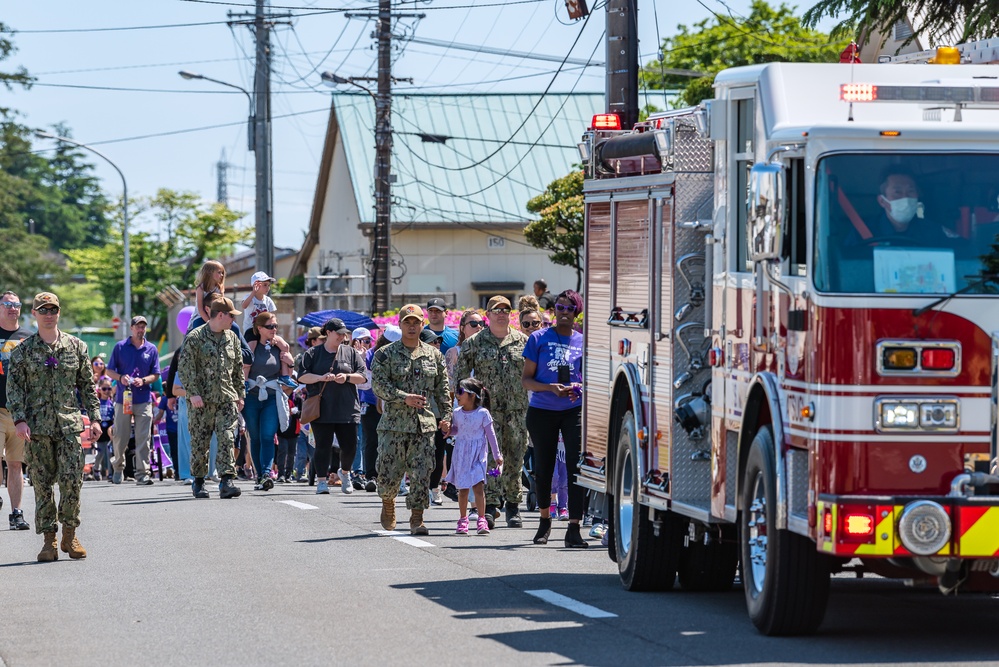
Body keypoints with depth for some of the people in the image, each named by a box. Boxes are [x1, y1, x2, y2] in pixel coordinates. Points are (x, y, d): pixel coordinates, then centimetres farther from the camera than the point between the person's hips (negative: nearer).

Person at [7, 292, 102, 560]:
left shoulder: (76, 347, 9)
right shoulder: (23, 350, 5)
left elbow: (87, 385, 13)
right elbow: (14, 387, 2)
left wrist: (94, 418, 6)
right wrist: (19, 419, -10)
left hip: (69, 424, 0)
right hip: (37, 427, 0)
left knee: (72, 480, -8)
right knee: (43, 484, 0)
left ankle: (69, 534, 7)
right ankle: (49, 540, 6)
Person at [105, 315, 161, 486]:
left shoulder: (151, 349, 8)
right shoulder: (120, 347, 4)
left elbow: (155, 375, 9)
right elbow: (109, 371, 7)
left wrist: (143, 380, -11)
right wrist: (120, 377, -13)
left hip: (143, 400, 1)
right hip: (123, 398, -1)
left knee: (143, 439, -5)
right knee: (120, 437, 2)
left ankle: (142, 474, -4)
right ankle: (118, 467, 24)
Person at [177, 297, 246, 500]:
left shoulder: (232, 338, 14)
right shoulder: (195, 338, -3)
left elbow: (238, 369, 21)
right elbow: (185, 368, -7)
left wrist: (240, 394, 17)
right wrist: (193, 393, -15)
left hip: (227, 399, 4)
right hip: (202, 400, -4)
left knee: (227, 439, -9)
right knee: (200, 443, 2)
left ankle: (227, 482, -13)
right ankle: (198, 482, 14)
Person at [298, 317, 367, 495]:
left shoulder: (351, 353, 11)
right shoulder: (313, 353, 7)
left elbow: (363, 377, 7)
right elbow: (302, 376, 0)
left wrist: (347, 377, -11)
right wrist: (321, 377, -14)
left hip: (347, 410, 2)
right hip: (322, 411, -2)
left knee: (350, 446, 2)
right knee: (323, 445, -4)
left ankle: (344, 472, 29)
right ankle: (322, 481, 2)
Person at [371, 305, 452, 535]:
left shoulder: (434, 355, 12)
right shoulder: (385, 354, 1)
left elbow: (442, 388, 15)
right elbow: (378, 384, -8)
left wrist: (446, 416, 6)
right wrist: (405, 398, -18)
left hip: (425, 423, 2)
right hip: (394, 423, -2)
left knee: (421, 474, -4)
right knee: (389, 472, -1)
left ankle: (417, 518, 0)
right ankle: (388, 503, 28)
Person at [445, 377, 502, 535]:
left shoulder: (483, 413, -7)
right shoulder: (457, 413, 4)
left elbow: (490, 434, -1)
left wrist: (496, 455, 1)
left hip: (477, 454, -4)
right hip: (461, 454, 4)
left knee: (478, 484, -13)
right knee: (462, 487, 6)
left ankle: (482, 520, -10)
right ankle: (463, 520, 15)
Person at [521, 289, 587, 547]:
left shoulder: (582, 341, 5)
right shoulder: (539, 338, 1)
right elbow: (526, 379, 0)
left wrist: (578, 387, -9)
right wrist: (551, 387, -17)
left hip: (574, 410, 0)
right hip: (542, 411, 0)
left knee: (577, 466, -13)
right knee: (543, 467, 11)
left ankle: (574, 528, -16)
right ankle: (545, 521, 33)